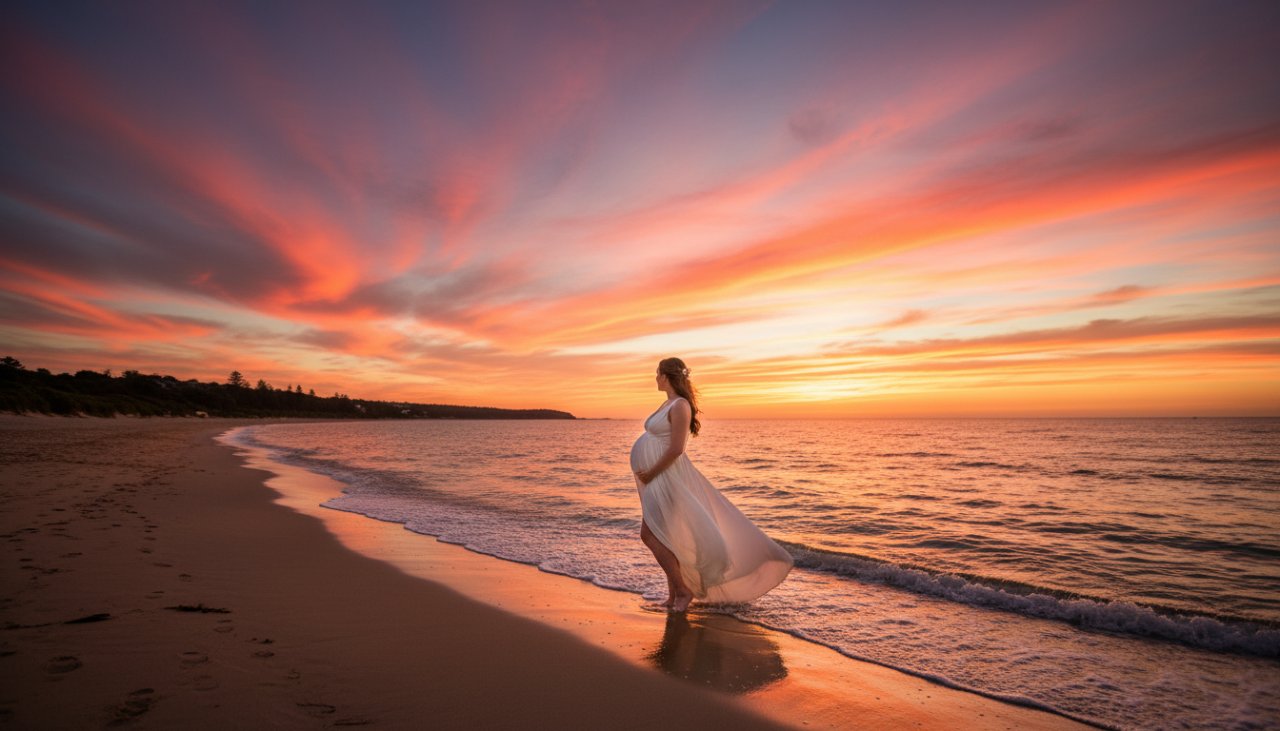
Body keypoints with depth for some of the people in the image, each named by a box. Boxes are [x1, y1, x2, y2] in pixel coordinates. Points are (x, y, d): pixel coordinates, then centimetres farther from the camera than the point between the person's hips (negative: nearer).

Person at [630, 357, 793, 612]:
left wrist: (650, 474, -17)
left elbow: (675, 449, -24)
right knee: (664, 537, 11)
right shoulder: (670, 404, 13)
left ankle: (682, 589, 2)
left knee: (649, 535, -10)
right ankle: (674, 593, 20)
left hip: (665, 478, -10)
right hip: (657, 478, 10)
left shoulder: (680, 405, -17)